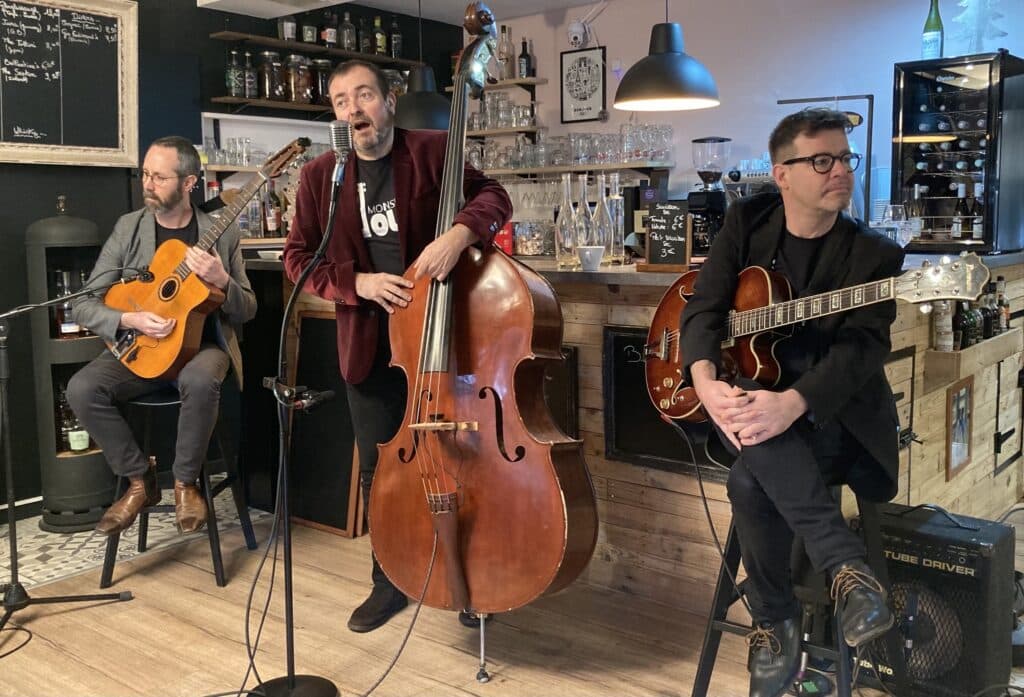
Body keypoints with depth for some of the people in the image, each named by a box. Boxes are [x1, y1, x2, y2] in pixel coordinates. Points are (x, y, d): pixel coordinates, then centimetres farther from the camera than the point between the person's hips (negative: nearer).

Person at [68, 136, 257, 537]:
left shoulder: (221, 233, -1)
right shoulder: (127, 228, 2)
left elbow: (247, 311, -1)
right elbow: (84, 305, -1)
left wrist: (221, 281, -21)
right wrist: (130, 320, -20)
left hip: (201, 344, -2)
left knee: (200, 380, -37)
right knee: (82, 388, -24)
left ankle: (185, 482, -12)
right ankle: (140, 480, -4)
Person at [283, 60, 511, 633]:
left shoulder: (432, 151, -4)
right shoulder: (321, 176, 2)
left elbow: (494, 197, -5)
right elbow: (299, 259, 5)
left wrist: (460, 232, -26)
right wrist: (358, 283, -12)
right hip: (369, 343, 3)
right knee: (379, 468, 11)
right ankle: (391, 581, 29)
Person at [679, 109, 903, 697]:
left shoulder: (875, 255, -5)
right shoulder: (747, 221, 4)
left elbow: (861, 347, -20)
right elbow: (704, 308, -5)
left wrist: (790, 404, -40)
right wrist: (707, 382, -27)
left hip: (831, 417, -2)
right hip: (747, 395, 3)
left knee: (751, 477, -32)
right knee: (754, 448, -34)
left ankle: (776, 620, -13)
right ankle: (849, 565, -24)